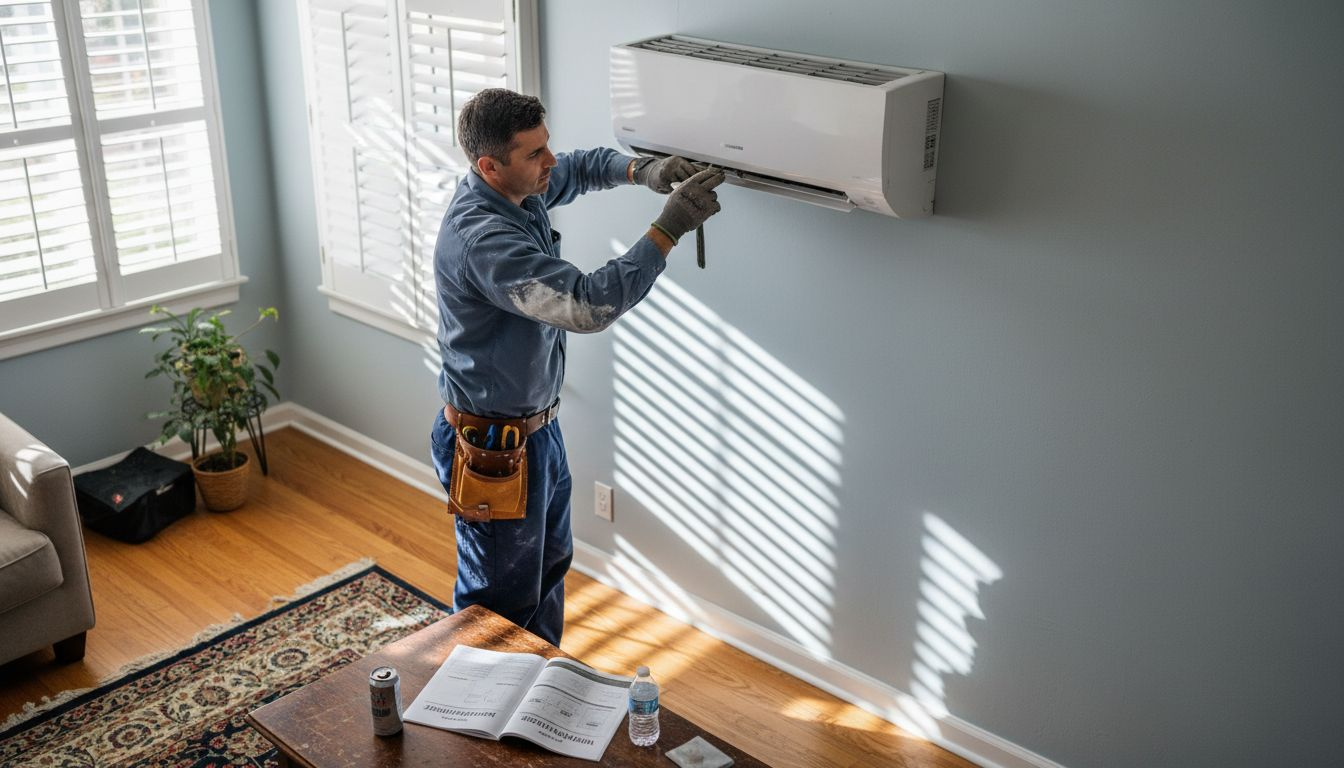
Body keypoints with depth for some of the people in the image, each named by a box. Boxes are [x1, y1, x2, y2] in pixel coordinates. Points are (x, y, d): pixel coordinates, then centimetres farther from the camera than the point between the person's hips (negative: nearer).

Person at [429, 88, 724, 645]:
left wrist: (640, 169, -4)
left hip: (538, 426, 10)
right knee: (503, 599, 7)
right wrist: (669, 228, -35)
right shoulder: (481, 238, -32)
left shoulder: (519, 190, -3)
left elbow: (581, 167, 17)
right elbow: (588, 305, -39)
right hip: (494, 446, -10)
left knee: (549, 563, 26)